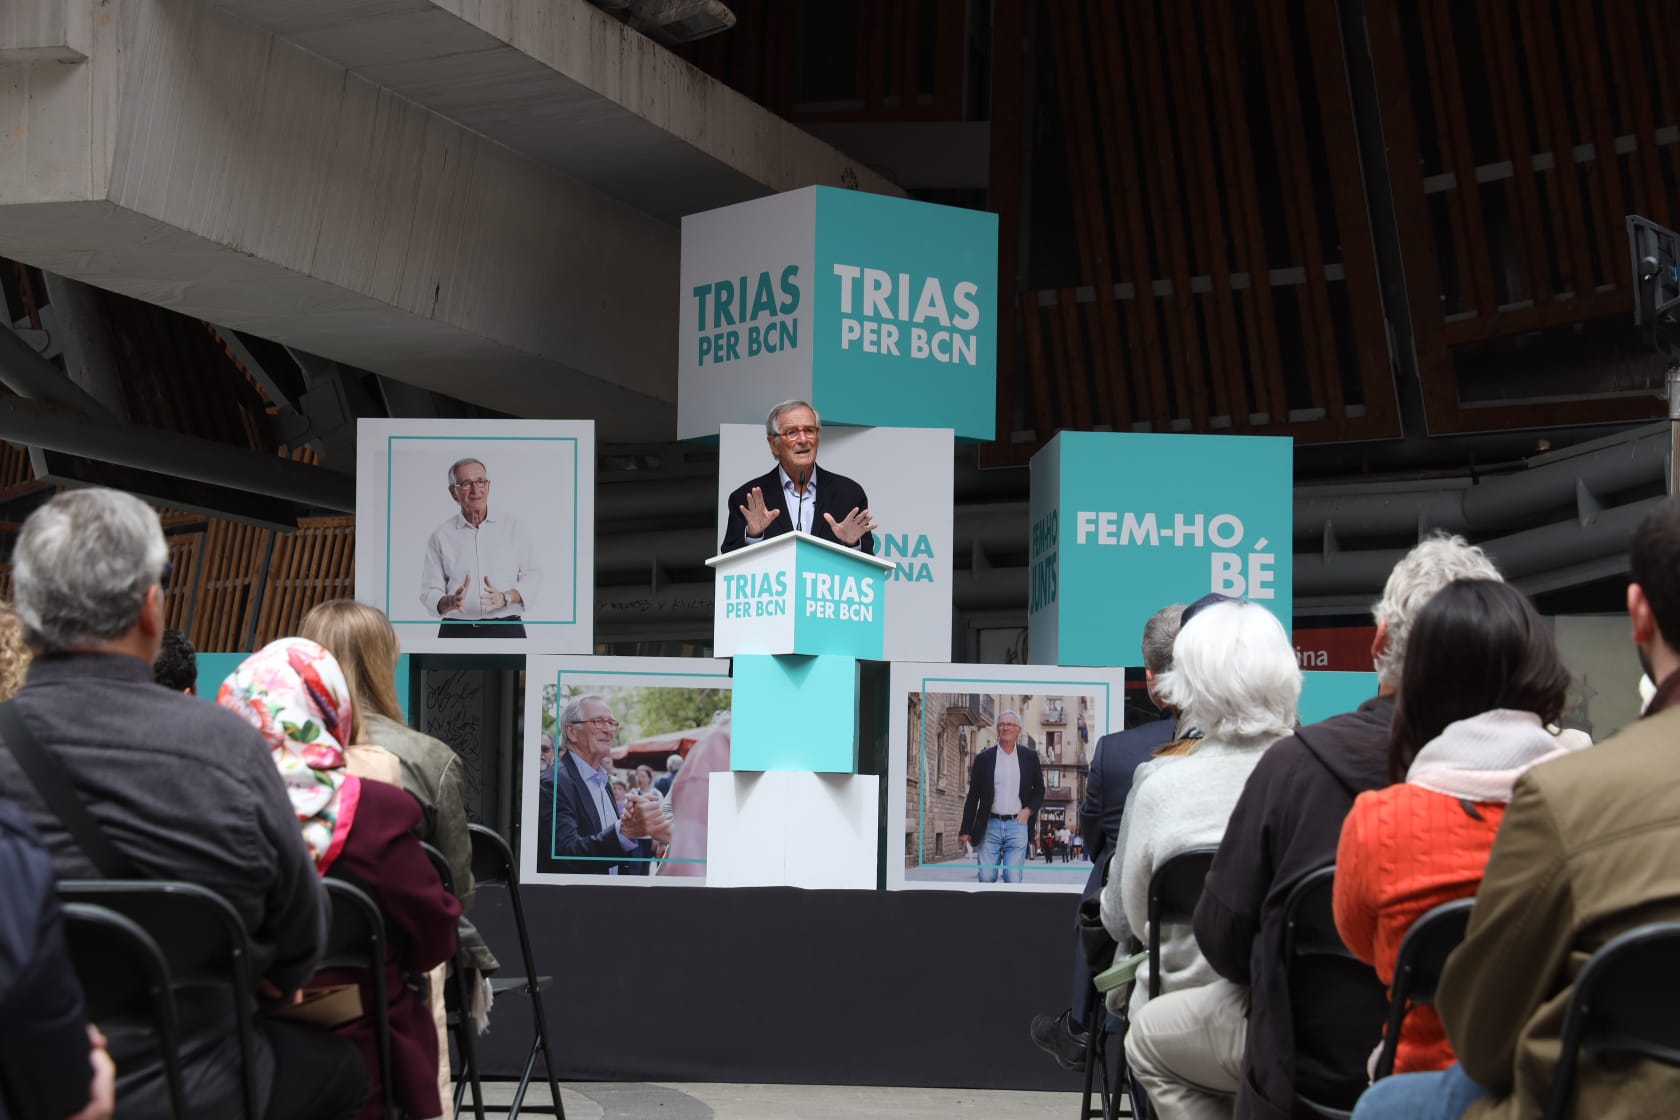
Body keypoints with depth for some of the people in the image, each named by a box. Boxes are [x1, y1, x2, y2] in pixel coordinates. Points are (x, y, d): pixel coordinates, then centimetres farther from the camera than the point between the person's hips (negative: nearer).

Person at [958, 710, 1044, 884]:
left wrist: (1029, 810, -4)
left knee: (1013, 880, -5)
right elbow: (973, 797, 6)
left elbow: (1039, 790, 15)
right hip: (990, 826, 0)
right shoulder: (984, 758, 4)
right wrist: (966, 830, 4)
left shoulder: (1029, 757, 7)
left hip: (1017, 824, 0)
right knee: (986, 878, -3)